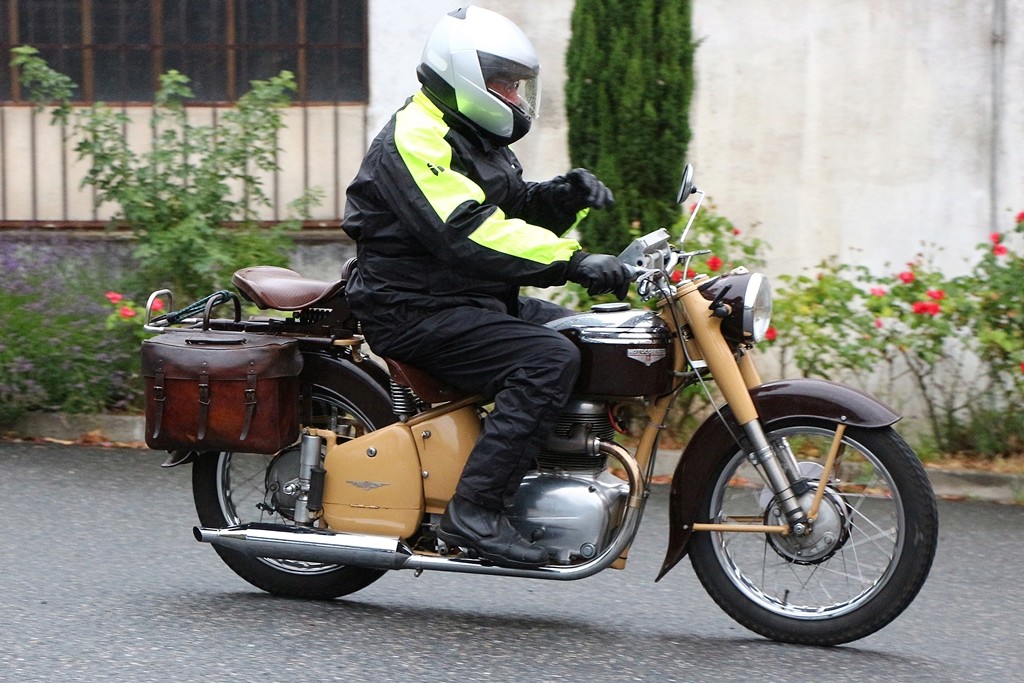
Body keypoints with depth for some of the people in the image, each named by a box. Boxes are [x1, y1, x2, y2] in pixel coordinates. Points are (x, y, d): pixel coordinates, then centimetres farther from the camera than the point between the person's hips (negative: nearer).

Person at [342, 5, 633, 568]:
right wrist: (570, 262, -33)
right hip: (416, 311, -10)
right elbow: (469, 233, -28)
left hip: (477, 301, 10)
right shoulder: (416, 140, -15)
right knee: (549, 360, -28)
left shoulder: (476, 140, 19)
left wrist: (563, 196, 4)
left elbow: (512, 208, 27)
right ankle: (474, 510, -29)